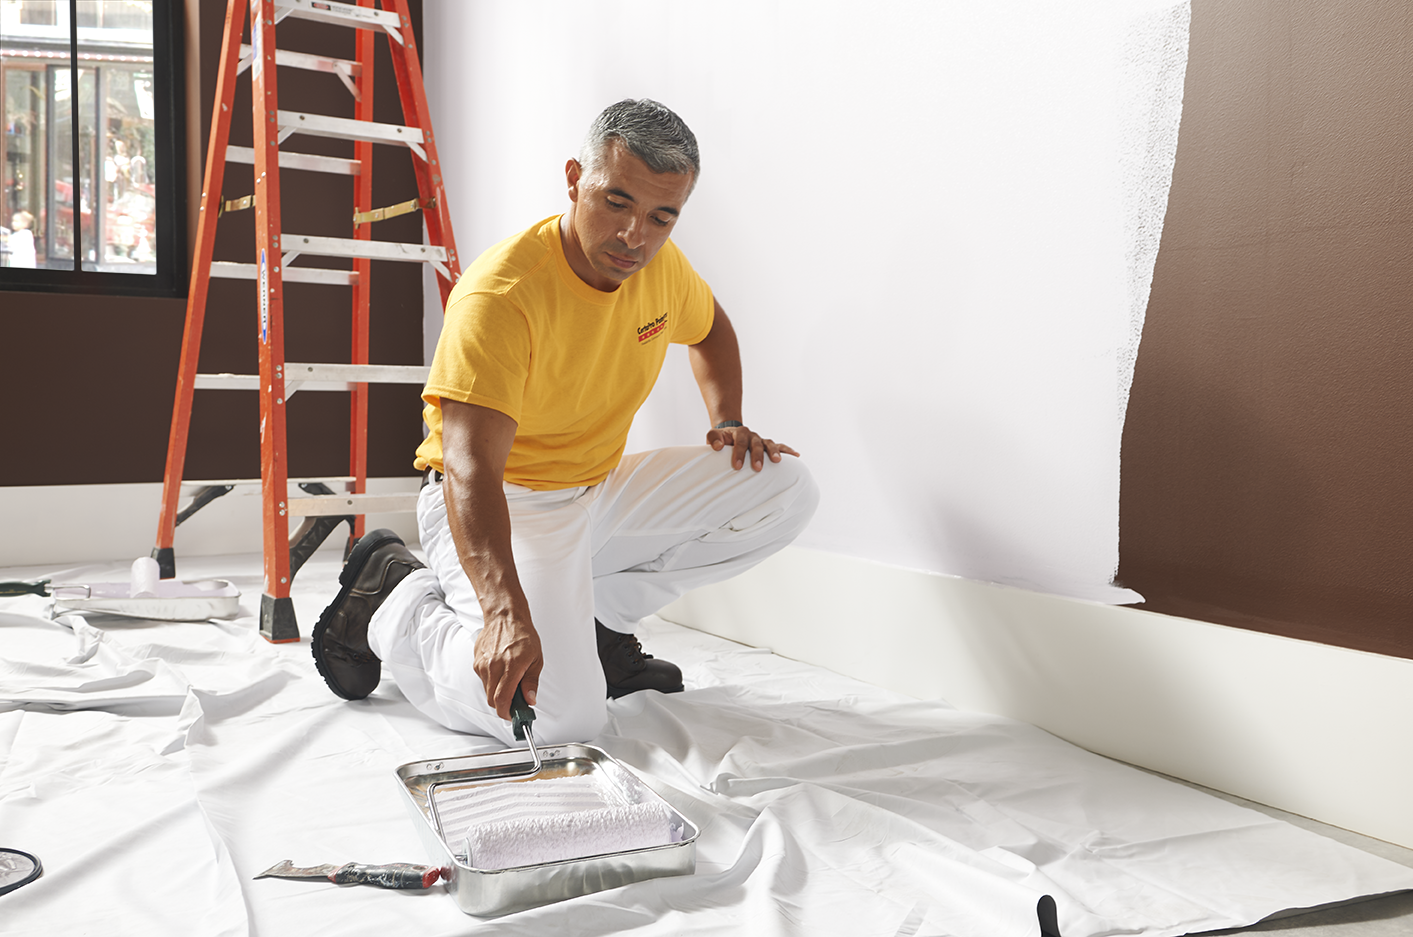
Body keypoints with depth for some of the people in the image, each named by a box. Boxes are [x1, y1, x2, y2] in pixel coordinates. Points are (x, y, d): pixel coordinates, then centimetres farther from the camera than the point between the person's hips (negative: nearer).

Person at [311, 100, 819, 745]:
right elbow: (469, 468, -37)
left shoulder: (660, 266, -3)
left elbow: (709, 329, 22)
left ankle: (593, 618, 4)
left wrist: (729, 422, 6)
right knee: (563, 716, -27)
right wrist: (506, 612, -50)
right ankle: (393, 600, 1)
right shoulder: (499, 293, -27)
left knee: (785, 491, -3)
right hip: (497, 509, -7)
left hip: (600, 492, 8)